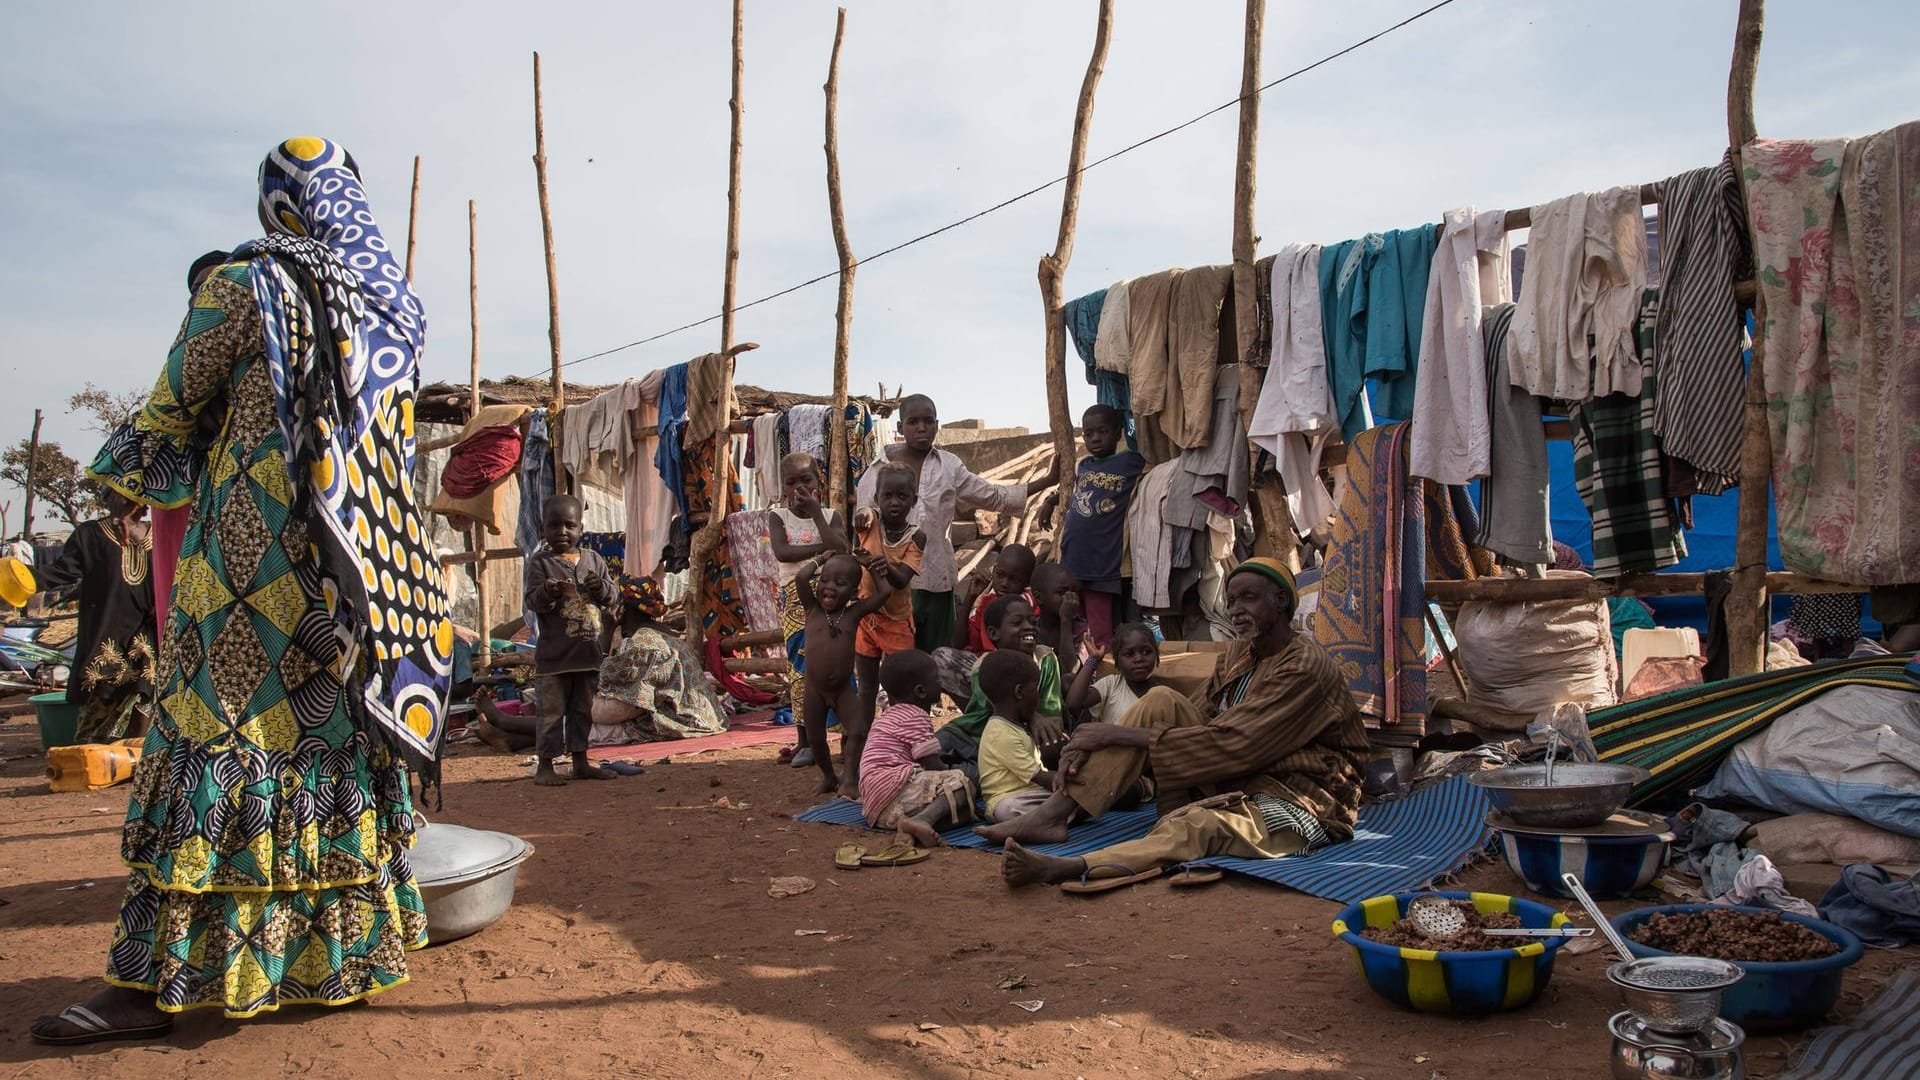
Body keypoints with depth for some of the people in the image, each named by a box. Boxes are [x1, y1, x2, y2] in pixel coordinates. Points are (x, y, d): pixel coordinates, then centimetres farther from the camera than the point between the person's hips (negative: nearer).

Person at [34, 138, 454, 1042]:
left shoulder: (244, 287, -4)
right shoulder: (397, 303, 11)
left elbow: (175, 407, 7)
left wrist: (132, 471, 25)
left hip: (251, 556, -6)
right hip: (368, 560, 6)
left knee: (216, 737, -4)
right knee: (342, 729, 11)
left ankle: (163, 976, -1)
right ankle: (352, 941, 18)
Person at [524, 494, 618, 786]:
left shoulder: (593, 559, 9)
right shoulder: (540, 562, -3)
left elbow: (612, 596, 9)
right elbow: (532, 601, -9)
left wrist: (601, 587, -12)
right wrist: (546, 593, -30)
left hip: (589, 652, 5)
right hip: (554, 653, -4)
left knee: (583, 710, 13)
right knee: (552, 711, -1)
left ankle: (580, 762, 23)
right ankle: (545, 765, 8)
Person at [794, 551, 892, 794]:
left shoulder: (854, 612, -1)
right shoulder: (813, 608, -3)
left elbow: (885, 591, -6)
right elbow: (801, 577, -18)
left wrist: (870, 567, 4)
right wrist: (822, 558, -4)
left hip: (843, 687, 0)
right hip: (815, 687, 0)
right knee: (815, 738, 10)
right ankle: (829, 776, 31)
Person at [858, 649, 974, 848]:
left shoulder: (889, 716, 27)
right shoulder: (916, 717, -5)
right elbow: (932, 766, -8)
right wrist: (953, 777, 9)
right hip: (894, 787, -9)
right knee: (963, 784, -15)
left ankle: (909, 829, -23)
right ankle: (923, 819, -38)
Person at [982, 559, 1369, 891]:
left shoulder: (1307, 667, -16)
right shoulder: (1238, 655, 10)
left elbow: (1232, 744, -23)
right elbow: (1193, 720, 1)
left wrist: (1119, 733, -21)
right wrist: (1096, 745, -16)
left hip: (1300, 802, -8)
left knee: (1200, 823, -39)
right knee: (1161, 700, -9)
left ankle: (1071, 867, -61)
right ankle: (1054, 812, -20)